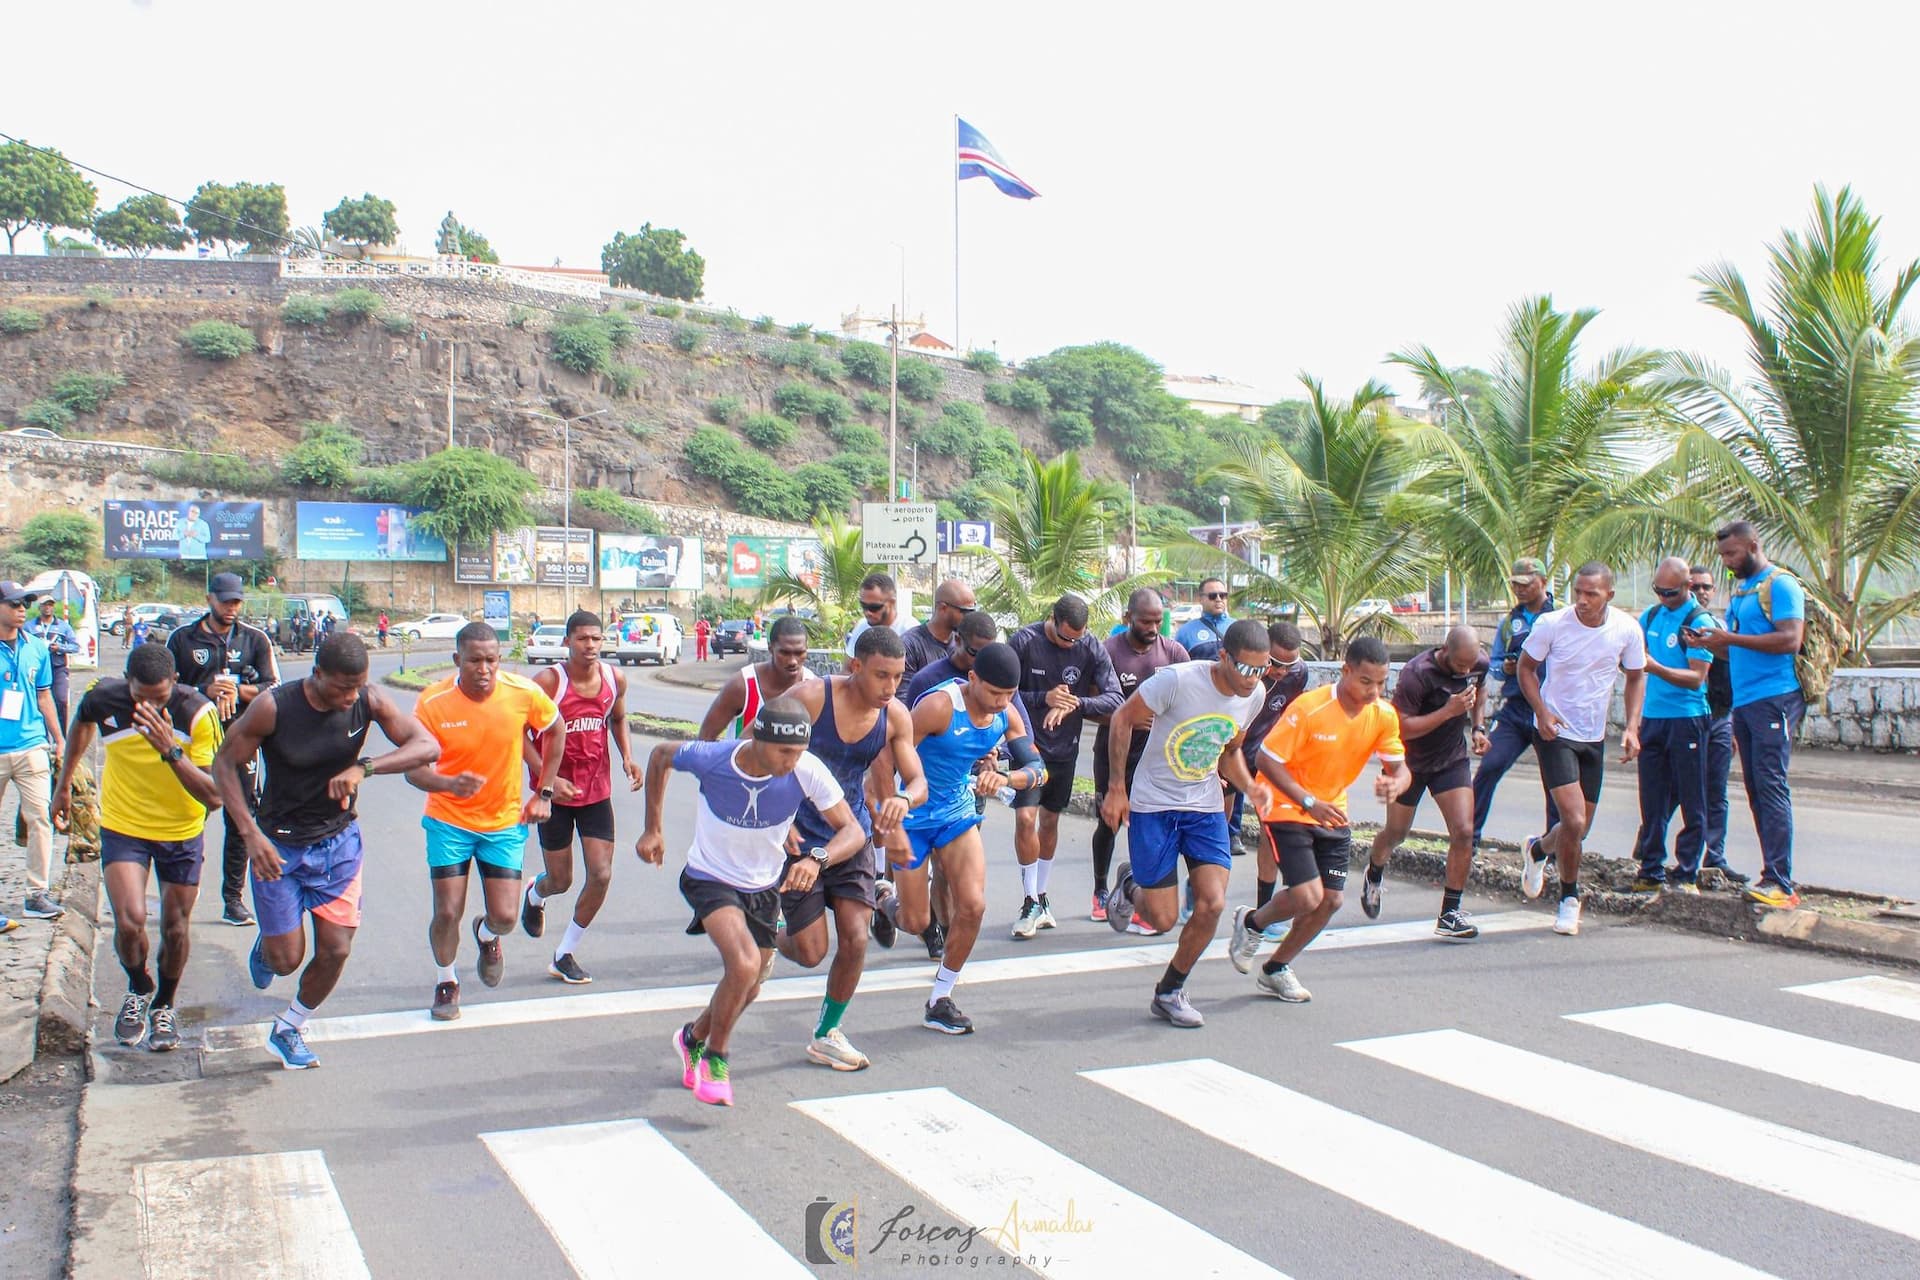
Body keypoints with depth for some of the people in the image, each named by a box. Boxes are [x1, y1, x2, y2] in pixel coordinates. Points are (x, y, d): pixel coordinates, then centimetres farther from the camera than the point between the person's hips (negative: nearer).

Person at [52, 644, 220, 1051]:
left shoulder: (198, 713, -24)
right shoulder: (103, 699, -18)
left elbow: (214, 796, -25)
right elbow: (82, 724, 10)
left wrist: (171, 751, -38)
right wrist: (64, 782, 20)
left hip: (181, 831, 0)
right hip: (122, 825, 0)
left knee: (175, 929, 8)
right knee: (130, 921, -15)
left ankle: (164, 1007, 35)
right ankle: (138, 989, 17)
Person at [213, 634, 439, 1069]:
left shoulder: (369, 701, -15)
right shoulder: (274, 707, -22)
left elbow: (428, 747, -20)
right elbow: (225, 762, -11)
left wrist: (364, 767, -35)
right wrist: (251, 833, -20)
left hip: (339, 842, 3)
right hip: (279, 845, -2)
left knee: (335, 951, 1)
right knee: (287, 959, 3)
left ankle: (288, 1030, 26)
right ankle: (266, 944, 42)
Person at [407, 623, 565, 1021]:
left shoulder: (524, 693, -16)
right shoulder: (433, 702, -19)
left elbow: (556, 730, 4)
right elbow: (413, 768, -16)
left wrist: (543, 792, 2)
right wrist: (448, 783, -38)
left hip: (505, 821, 1)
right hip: (449, 820, -1)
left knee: (505, 917, -3)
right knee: (447, 913, -3)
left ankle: (487, 935, 36)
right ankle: (447, 980, 28)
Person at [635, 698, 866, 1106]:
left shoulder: (809, 771, -26)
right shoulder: (710, 758, -28)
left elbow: (853, 830, -25)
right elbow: (660, 756, -6)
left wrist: (817, 858, -45)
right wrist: (652, 829, -2)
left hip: (764, 887, 4)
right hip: (710, 879, -4)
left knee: (748, 988, 18)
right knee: (745, 965, -27)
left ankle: (694, 1038, 50)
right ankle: (715, 1058, -1)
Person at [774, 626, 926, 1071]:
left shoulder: (895, 717, -9)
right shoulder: (809, 698, -22)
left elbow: (918, 780, -5)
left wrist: (903, 798, -30)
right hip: (799, 838, -3)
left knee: (855, 940, -6)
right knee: (811, 952, -3)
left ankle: (827, 1035, 17)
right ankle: (772, 932, 34)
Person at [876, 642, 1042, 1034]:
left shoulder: (1007, 715, -7)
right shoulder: (940, 705, -26)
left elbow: (1037, 769, -7)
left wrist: (1004, 777, -29)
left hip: (959, 814, 5)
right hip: (913, 816, -5)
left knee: (973, 907, -8)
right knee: (915, 922, 1)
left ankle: (940, 1002, 9)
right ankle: (889, 902, 40)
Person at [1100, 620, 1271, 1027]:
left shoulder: (1254, 696, -3)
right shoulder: (1178, 680, -23)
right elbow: (1123, 718, -11)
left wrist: (1249, 787, -5)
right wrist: (1116, 789, -13)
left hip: (1206, 810, 5)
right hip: (1153, 807, -5)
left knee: (1213, 904, -11)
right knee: (1163, 919, -5)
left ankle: (1169, 993, 13)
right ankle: (1131, 885, 33)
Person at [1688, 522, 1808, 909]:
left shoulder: (1781, 585, -6)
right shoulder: (1741, 590, 20)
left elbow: (1791, 639, -18)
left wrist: (1731, 638, -17)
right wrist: (1710, 643, 6)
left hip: (1774, 699, -9)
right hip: (1743, 701, 9)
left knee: (1771, 786, -13)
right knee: (1756, 791, 8)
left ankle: (1780, 884, -13)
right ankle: (1772, 874, 12)